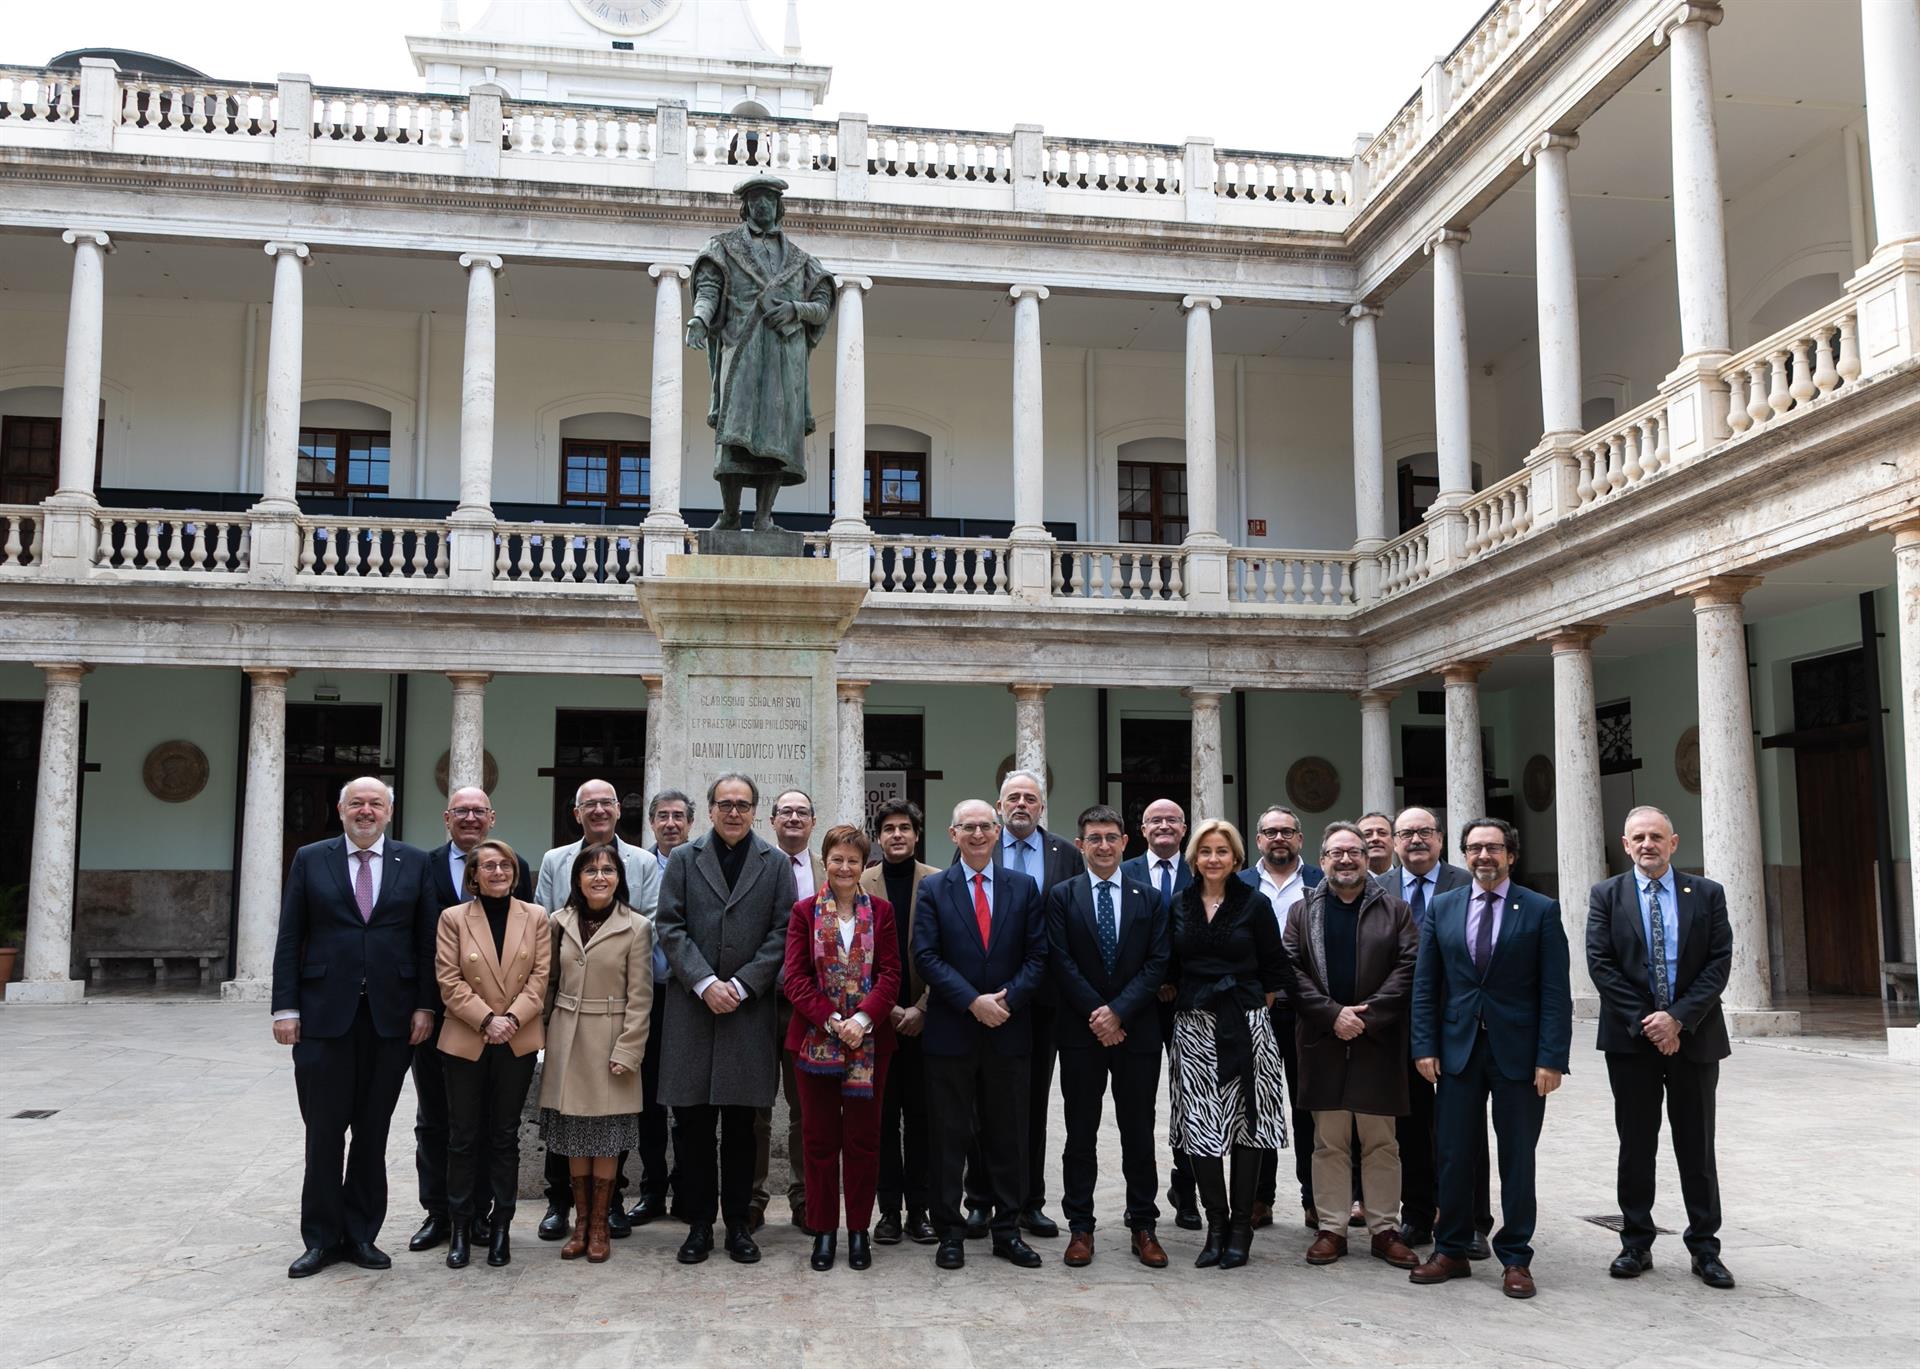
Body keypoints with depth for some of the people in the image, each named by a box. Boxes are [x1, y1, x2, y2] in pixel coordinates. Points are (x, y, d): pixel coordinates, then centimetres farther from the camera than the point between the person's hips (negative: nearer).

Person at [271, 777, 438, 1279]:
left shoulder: (415, 863, 5)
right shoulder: (310, 860, 5)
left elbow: (427, 941, 4)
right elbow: (289, 940, 3)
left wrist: (425, 1006, -2)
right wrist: (285, 1008, -4)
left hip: (391, 1016, 1)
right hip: (325, 1013, -1)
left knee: (373, 1130, 8)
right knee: (324, 1130, 4)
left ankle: (361, 1234, 18)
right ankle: (321, 1238, 15)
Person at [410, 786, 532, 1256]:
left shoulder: (515, 867, 3)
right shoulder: (424, 866, 3)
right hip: (436, 1010, 1)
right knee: (434, 1117, 9)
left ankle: (479, 1212, 16)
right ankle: (438, 1213, 18)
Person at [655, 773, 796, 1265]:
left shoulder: (776, 864, 7)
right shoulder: (683, 860, 7)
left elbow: (781, 933, 1)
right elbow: (671, 928, 0)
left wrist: (742, 985, -9)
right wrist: (705, 983, -11)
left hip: (750, 1008, 0)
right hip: (693, 1005, 0)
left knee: (741, 1124, 5)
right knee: (694, 1123, 4)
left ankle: (738, 1224, 15)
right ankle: (699, 1224, 14)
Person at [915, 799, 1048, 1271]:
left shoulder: (1024, 888, 7)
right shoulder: (933, 889, 2)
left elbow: (1037, 956, 2)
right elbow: (927, 956, -6)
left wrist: (1006, 1000, -12)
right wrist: (974, 1002, -16)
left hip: (1008, 1031, 2)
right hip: (950, 1031, -1)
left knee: (1008, 1136, 9)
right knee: (949, 1137, 5)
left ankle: (1007, 1230, 20)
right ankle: (950, 1232, 15)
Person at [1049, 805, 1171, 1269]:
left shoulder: (1149, 898, 6)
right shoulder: (1061, 896, 3)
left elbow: (1157, 963, -1)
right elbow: (1061, 963, -4)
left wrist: (1118, 1012, -12)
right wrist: (1096, 1014, -12)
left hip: (1138, 1030, 1)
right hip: (1081, 1030, -1)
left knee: (1138, 1131, 7)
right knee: (1081, 1132, 5)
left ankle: (1143, 1225, 16)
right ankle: (1080, 1226, 13)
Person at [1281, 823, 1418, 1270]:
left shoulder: (1394, 910, 4)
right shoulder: (1302, 912, 7)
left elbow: (1407, 968, -4)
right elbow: (1292, 970, -1)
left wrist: (1366, 1015, -13)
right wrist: (1332, 1014, -12)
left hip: (1378, 1042, 0)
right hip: (1323, 1041, 1)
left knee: (1380, 1140, 6)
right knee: (1329, 1141, 6)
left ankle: (1385, 1229, 15)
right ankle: (1331, 1229, 13)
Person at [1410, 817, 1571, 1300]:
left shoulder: (1541, 910, -2)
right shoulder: (1442, 908, 6)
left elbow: (1555, 992, -5)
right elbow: (1425, 984, 6)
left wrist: (1551, 1058, -12)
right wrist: (1425, 1047, -1)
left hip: (1518, 1052, -2)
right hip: (1457, 1048, 2)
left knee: (1517, 1159, 7)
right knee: (1453, 1155, 7)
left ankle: (1516, 1259, 17)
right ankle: (1451, 1252, 19)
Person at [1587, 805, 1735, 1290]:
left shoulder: (1707, 894, 4)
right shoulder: (1606, 896, 3)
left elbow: (1720, 962, -3)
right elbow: (1600, 963, -4)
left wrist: (1679, 1018, -14)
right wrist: (1644, 1022, -13)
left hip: (1694, 1035, 0)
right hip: (1631, 1039, 0)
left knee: (1697, 1147, 7)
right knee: (1636, 1146, 7)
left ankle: (1704, 1249, 16)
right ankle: (1636, 1244, 17)